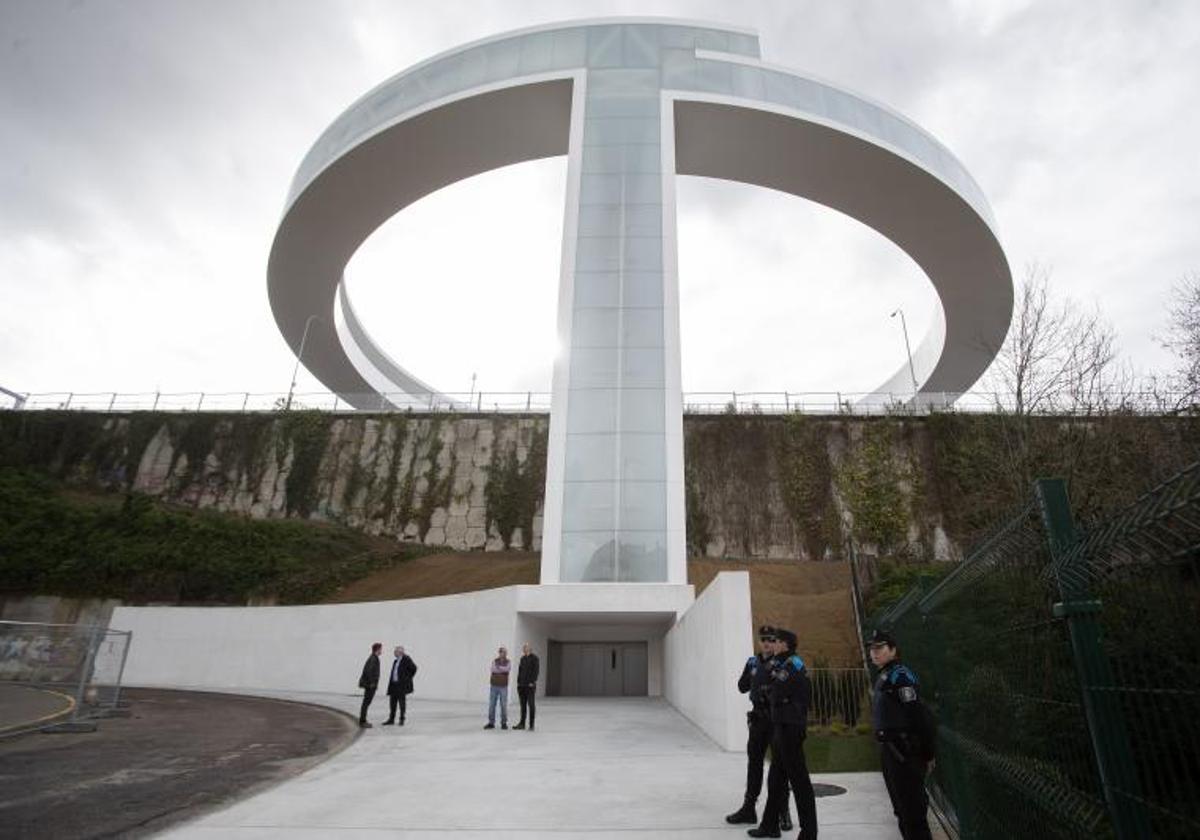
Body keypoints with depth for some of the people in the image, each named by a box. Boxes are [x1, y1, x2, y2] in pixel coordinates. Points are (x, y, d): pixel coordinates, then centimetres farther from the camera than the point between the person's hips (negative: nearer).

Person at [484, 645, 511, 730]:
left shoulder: (509, 662, 2)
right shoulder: (494, 661, 4)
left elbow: (508, 669, -19)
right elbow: (493, 669, -14)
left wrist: (498, 667, -16)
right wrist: (503, 669, -15)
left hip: (504, 687, -1)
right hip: (494, 686, 1)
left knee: (504, 705, -1)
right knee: (491, 705, 1)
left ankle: (504, 723, 9)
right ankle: (491, 723, 9)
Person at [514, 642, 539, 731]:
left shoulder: (534, 658, -6)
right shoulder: (523, 658, 13)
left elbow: (536, 670, -12)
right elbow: (520, 671, 16)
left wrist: (532, 682, -16)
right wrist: (518, 682, 10)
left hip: (530, 685, -6)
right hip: (521, 685, 6)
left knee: (531, 705, -1)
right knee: (523, 705, 11)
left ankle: (531, 725, 4)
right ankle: (522, 724, 18)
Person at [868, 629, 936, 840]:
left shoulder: (900, 675, -17)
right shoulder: (883, 676, 12)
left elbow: (920, 717, -21)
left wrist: (927, 754, -18)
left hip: (904, 752, -10)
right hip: (890, 750, 10)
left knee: (912, 809, -4)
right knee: (902, 807, 21)